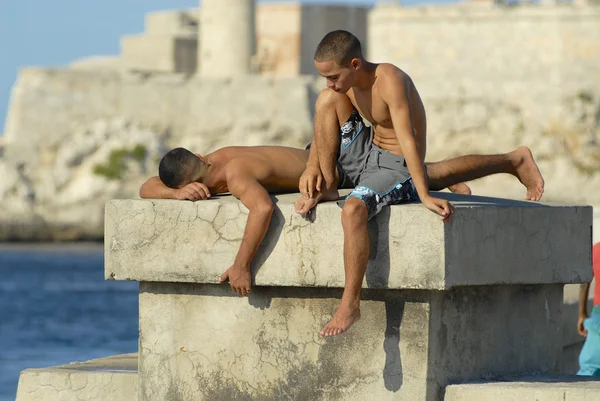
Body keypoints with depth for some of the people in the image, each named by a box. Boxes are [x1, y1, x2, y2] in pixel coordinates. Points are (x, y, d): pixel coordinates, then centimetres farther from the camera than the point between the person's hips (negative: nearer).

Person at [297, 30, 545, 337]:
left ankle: (351, 303, -25)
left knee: (353, 210, -32)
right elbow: (323, 128, 10)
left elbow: (408, 140, -32)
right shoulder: (346, 82, -2)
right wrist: (313, 165, -7)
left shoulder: (390, 81, -27)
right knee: (326, 101, 8)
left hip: (396, 168, -9)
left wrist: (424, 196, -37)